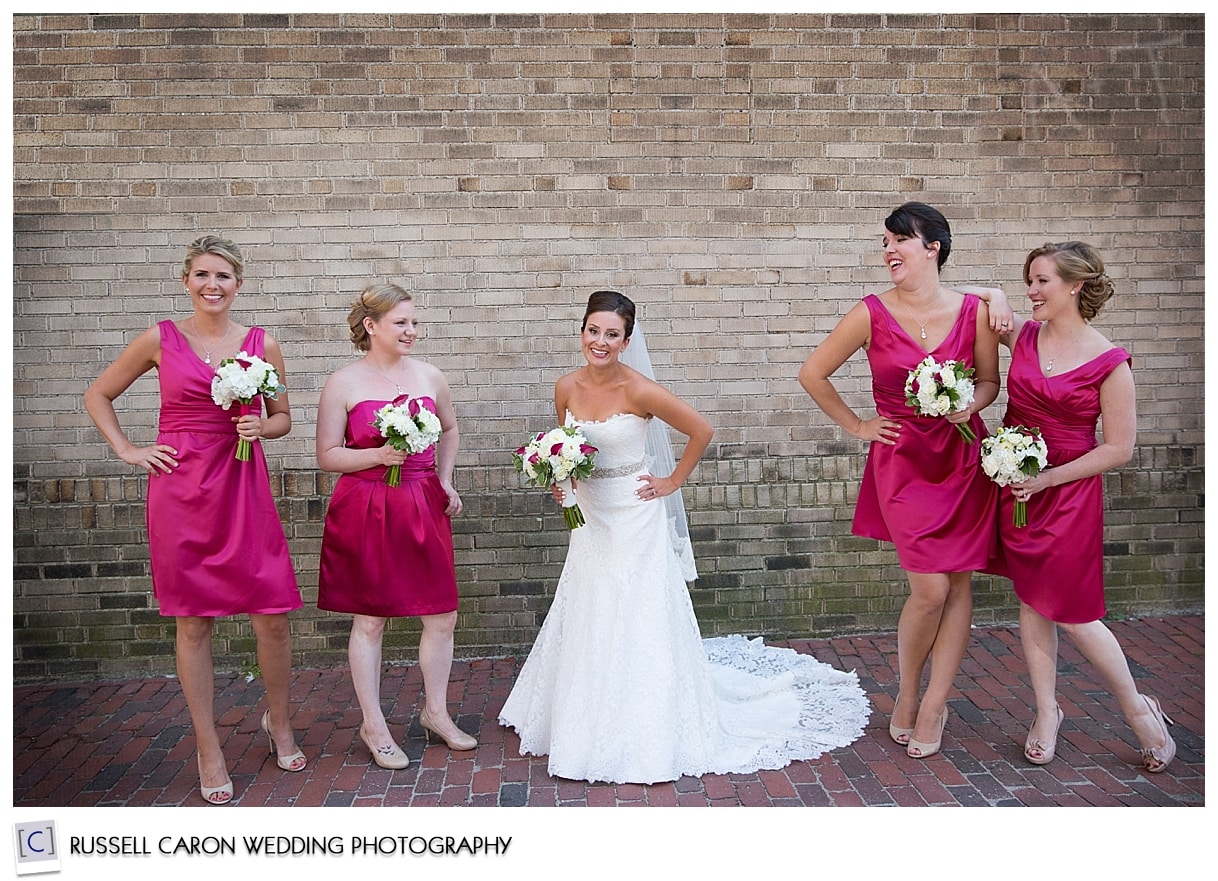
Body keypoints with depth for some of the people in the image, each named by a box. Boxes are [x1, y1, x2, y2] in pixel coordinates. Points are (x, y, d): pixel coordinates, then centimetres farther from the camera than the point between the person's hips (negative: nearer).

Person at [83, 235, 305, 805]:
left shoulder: (262, 344, 6)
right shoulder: (160, 340, 2)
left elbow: (282, 418, 15)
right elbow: (97, 396, 13)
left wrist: (261, 426, -6)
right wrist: (128, 451, 3)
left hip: (244, 488, 1)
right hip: (180, 490, -1)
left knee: (273, 615, 0)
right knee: (193, 622, 5)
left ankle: (278, 723, 26)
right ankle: (209, 750, 19)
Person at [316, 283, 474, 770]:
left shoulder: (429, 376, 6)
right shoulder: (343, 383, -5)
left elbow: (449, 428, 23)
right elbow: (327, 455, -3)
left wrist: (445, 481, 13)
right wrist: (379, 455, -18)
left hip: (424, 508, 4)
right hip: (366, 511, -4)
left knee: (442, 616, 6)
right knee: (369, 620, 6)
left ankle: (435, 712, 28)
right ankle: (373, 725, 22)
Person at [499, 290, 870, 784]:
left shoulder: (638, 391, -19)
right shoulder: (567, 388, -3)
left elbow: (701, 431, -12)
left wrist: (673, 482, -7)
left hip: (634, 519, -6)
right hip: (589, 520, 6)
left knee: (636, 625, 2)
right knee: (586, 625, 15)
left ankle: (641, 735, 19)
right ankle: (589, 728, 35)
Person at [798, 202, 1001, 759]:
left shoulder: (974, 311, -2)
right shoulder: (872, 314, -7)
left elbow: (989, 382, 10)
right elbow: (812, 374, 1)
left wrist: (968, 406, -11)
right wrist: (856, 426, 2)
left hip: (964, 458, 3)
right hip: (903, 460, -2)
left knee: (959, 585, 4)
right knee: (930, 589, -7)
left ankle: (932, 707, 18)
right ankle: (906, 696, 19)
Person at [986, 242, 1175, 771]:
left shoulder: (1109, 363, -13)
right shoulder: (1023, 335, -1)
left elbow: (1119, 449, -11)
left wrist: (1047, 478, -15)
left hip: (1068, 492, -4)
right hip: (1015, 489, 5)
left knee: (1070, 613, 2)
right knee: (1031, 604, 12)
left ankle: (1138, 708, 25)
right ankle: (1047, 712, 27)